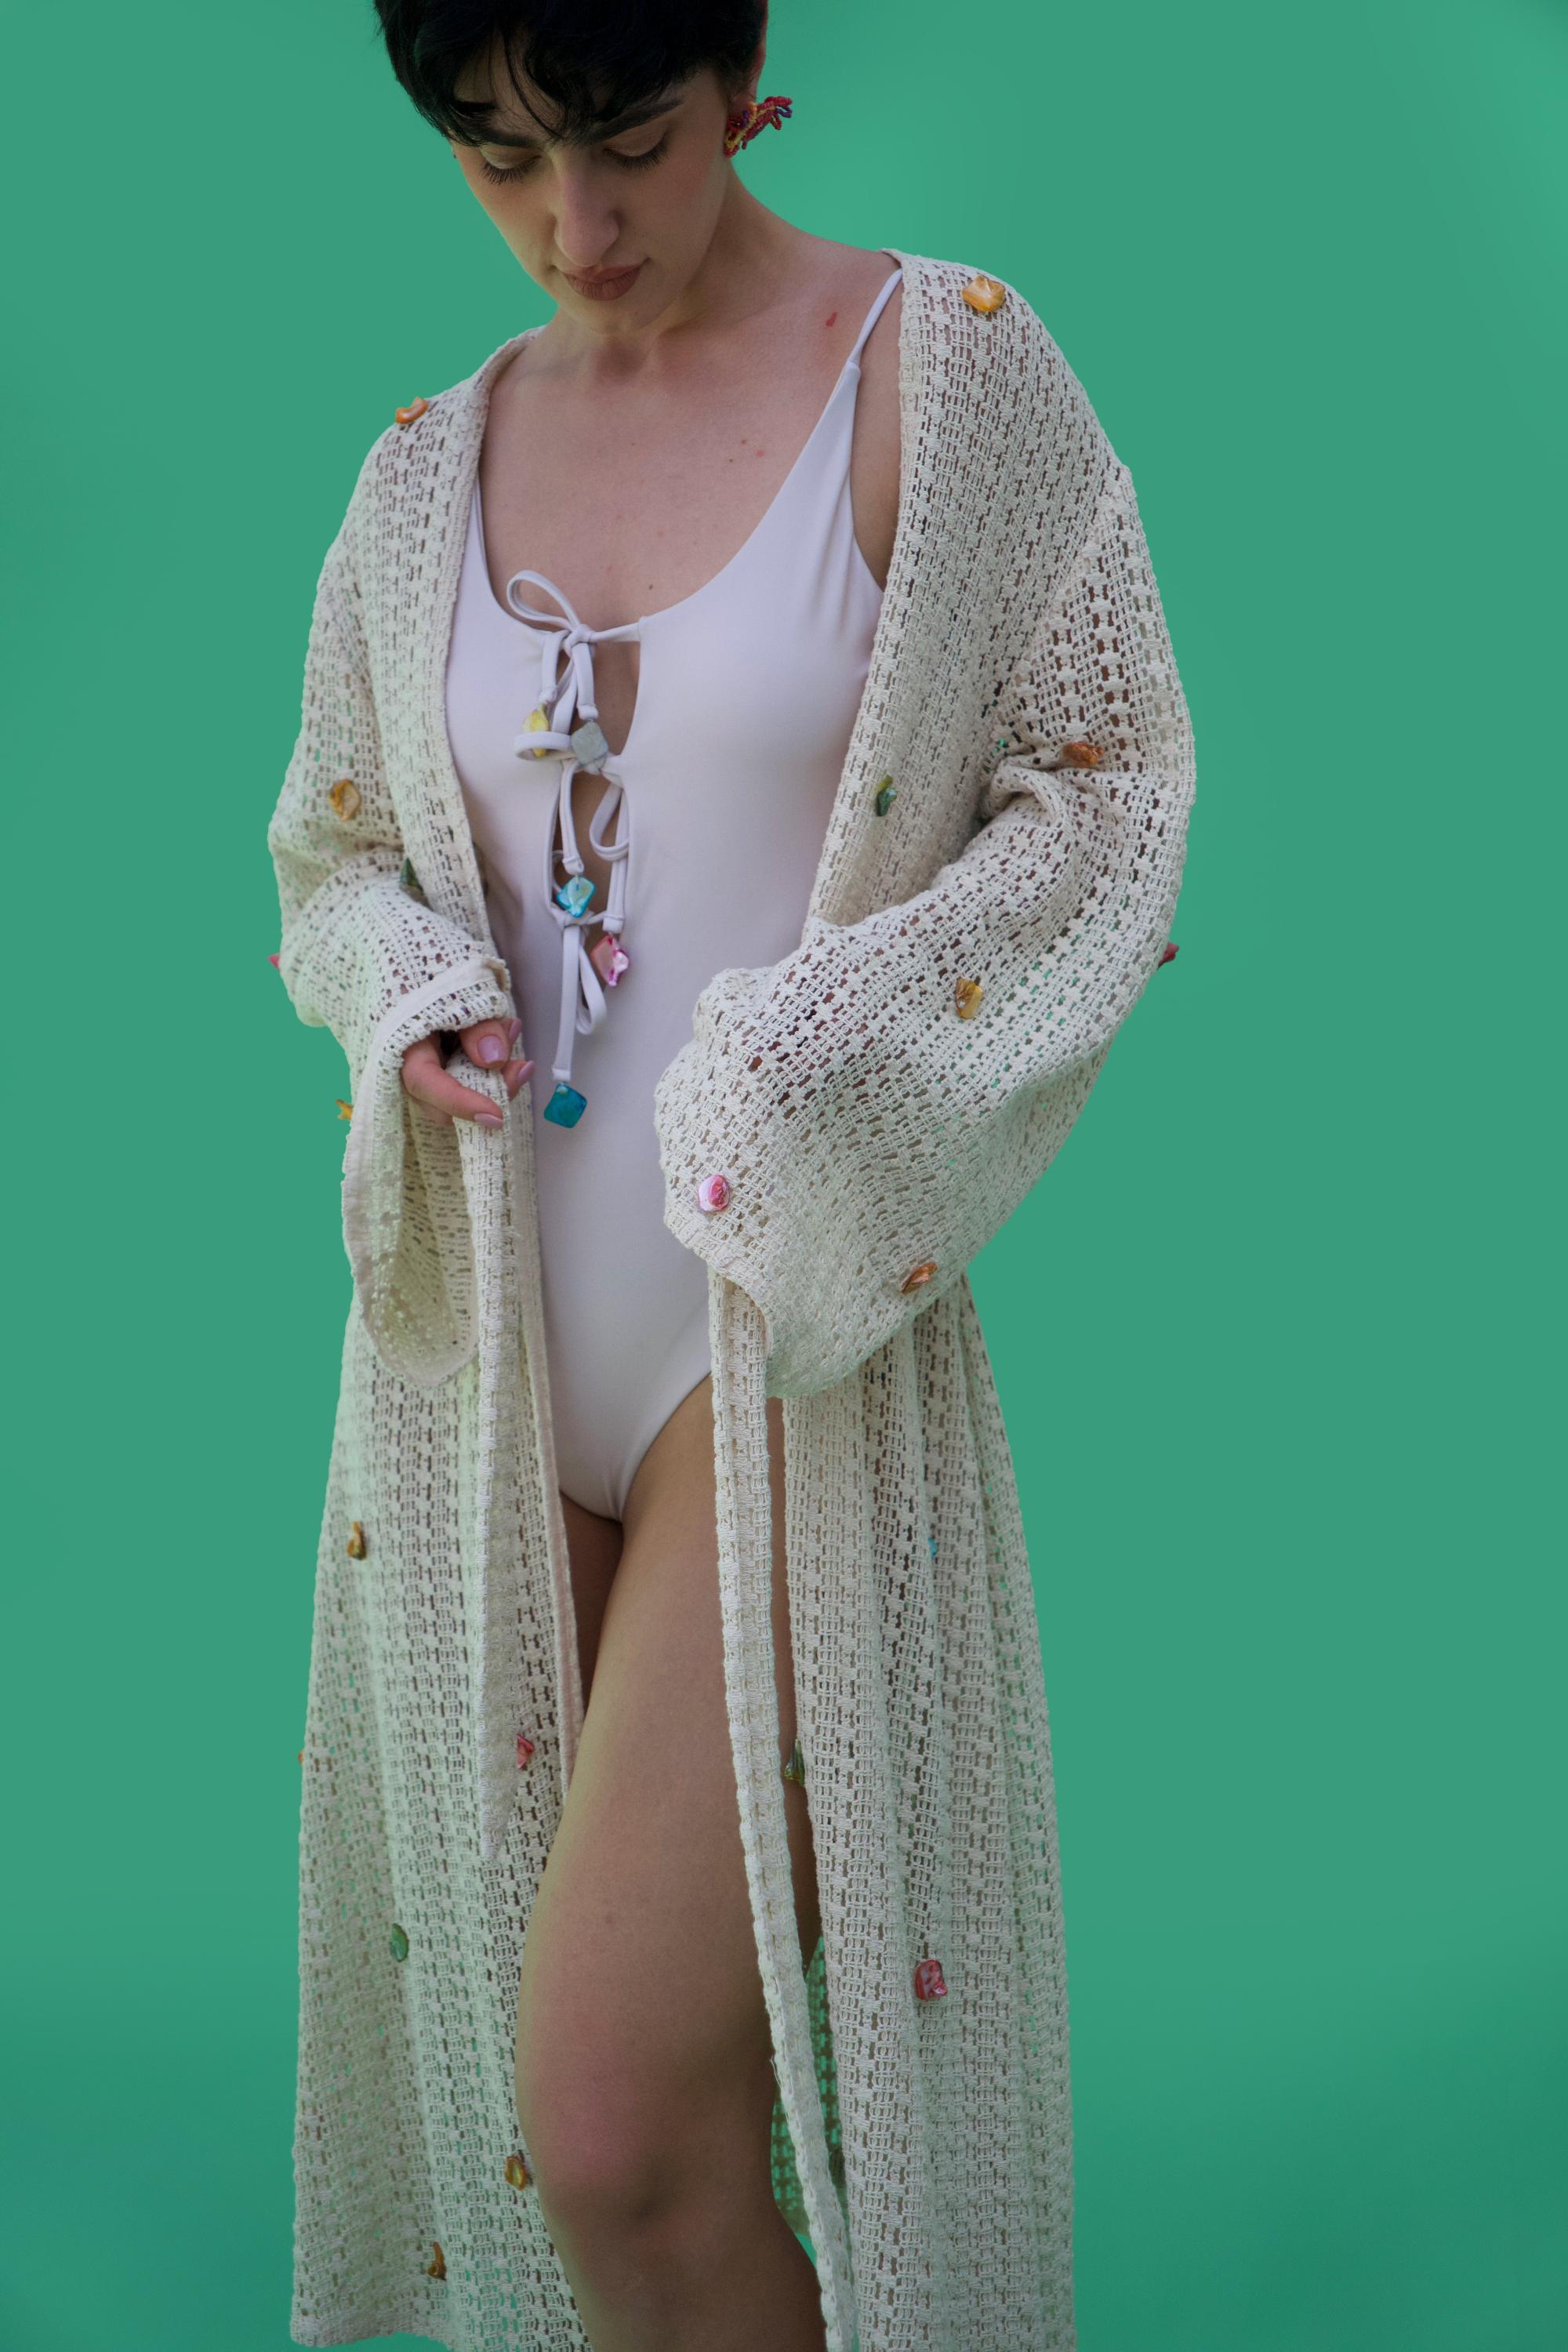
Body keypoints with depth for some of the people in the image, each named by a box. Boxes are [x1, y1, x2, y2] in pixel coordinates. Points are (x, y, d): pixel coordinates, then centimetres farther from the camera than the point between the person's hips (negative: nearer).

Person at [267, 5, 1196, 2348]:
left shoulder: (947, 366, -4)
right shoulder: (432, 471, 9)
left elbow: (1110, 796, -3)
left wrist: (808, 1063, -17)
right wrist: (417, 1014, -5)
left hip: (790, 1337, -5)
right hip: (485, 1343, 5)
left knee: (616, 2123, -10)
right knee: (510, 2055, 14)